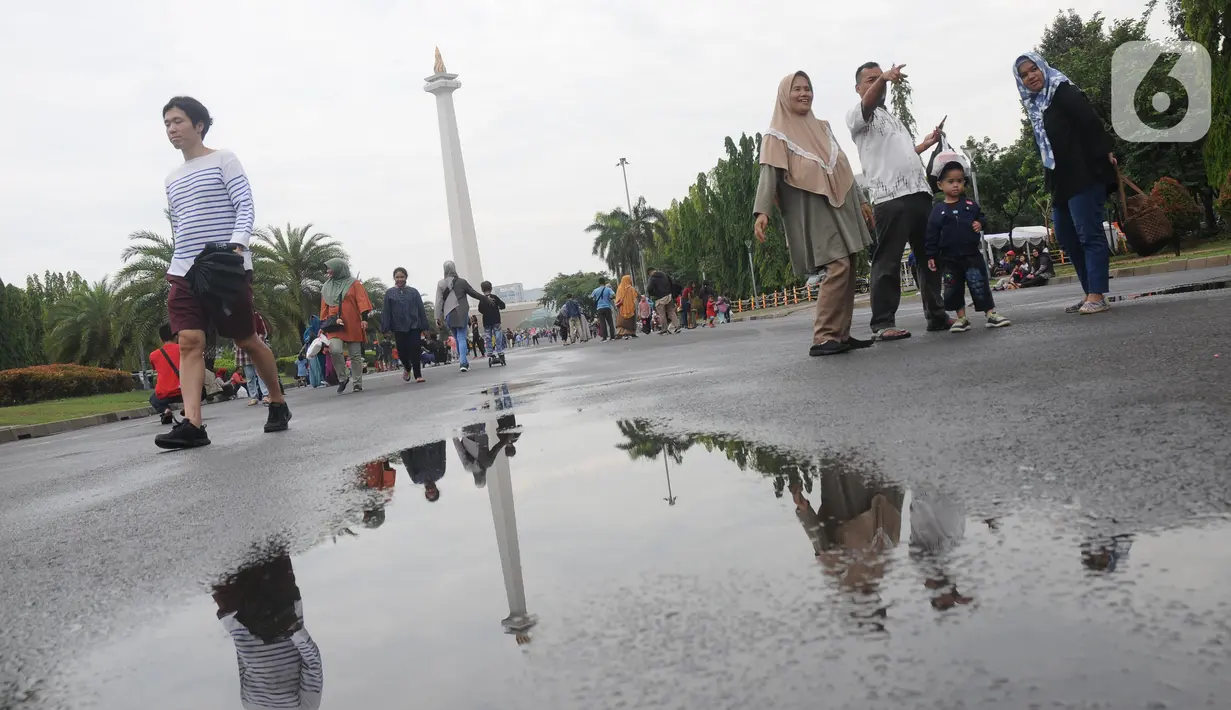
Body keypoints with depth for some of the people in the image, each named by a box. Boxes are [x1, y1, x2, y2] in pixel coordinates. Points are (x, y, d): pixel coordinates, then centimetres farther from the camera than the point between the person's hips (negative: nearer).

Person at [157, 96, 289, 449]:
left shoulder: (223, 160, 2)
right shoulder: (172, 178, 20)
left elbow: (245, 206, -9)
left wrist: (236, 244, -24)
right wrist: (179, 264, 17)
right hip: (184, 272, 6)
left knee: (247, 340, 3)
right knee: (189, 342, -10)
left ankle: (278, 404, 23)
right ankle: (192, 424, -17)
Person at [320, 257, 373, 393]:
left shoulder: (354, 283, 3)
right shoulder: (326, 287, 14)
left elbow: (362, 300, -4)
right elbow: (324, 307, 17)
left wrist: (364, 318, -15)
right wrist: (323, 325, 14)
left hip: (353, 326, -2)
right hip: (334, 326, 2)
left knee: (356, 355, 2)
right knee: (335, 350, -21)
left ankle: (358, 384, 11)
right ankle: (343, 378, -4)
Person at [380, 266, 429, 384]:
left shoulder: (413, 292, 5)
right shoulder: (389, 293, 4)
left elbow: (421, 309, 5)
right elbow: (385, 312, 1)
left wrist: (424, 326, 2)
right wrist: (386, 328, -5)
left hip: (414, 326, 0)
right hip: (398, 328, 0)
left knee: (415, 351, -6)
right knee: (402, 351, 3)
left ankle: (418, 375, 1)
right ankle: (407, 368, 32)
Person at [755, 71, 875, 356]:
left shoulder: (822, 127, 18)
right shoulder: (778, 134, -1)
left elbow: (843, 167, 22)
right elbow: (769, 173, -14)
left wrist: (860, 200, 21)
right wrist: (762, 211, -27)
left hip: (841, 204, 7)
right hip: (812, 208, -7)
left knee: (848, 270, 3)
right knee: (838, 267, -19)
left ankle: (841, 334, 9)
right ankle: (822, 338, -17)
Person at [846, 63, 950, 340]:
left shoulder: (892, 118, 31)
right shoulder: (857, 116, 5)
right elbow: (868, 103, -20)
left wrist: (927, 143, 30)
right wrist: (883, 79, -38)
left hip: (919, 193, 8)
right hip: (890, 197, -8)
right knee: (888, 262, -11)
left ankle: (936, 315, 15)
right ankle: (883, 323, -10)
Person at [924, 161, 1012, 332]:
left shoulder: (970, 204, 3)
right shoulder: (938, 210, -1)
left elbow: (981, 217, 16)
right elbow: (932, 235, -1)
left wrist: (980, 223, -8)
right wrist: (931, 256, -4)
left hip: (972, 254, 0)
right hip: (949, 258, 0)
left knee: (980, 285, -1)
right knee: (953, 289, 5)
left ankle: (991, 314, 5)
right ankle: (962, 318, 15)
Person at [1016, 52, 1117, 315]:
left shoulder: (1063, 92, -6)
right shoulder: (1035, 106, 17)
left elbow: (1091, 121, -15)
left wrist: (1105, 154, -20)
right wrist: (1049, 179, 14)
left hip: (1084, 174, -9)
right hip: (1061, 180, 9)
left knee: (1089, 234, -11)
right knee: (1066, 237, 10)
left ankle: (1097, 296, -12)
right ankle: (1091, 293, 17)